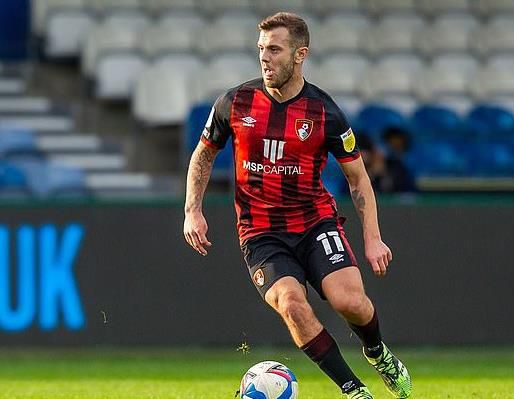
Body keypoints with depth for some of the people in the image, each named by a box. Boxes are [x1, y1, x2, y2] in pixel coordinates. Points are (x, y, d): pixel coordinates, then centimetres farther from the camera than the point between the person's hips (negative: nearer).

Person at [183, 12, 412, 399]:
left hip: (317, 221, 0)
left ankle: (378, 352, 14)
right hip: (261, 232, 1)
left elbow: (358, 177, 4)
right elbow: (204, 154, 15)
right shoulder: (235, 103, -3)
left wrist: (372, 239, -4)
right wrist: (193, 211, 3)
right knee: (291, 303, -27)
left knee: (349, 300, -23)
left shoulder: (324, 113, -6)